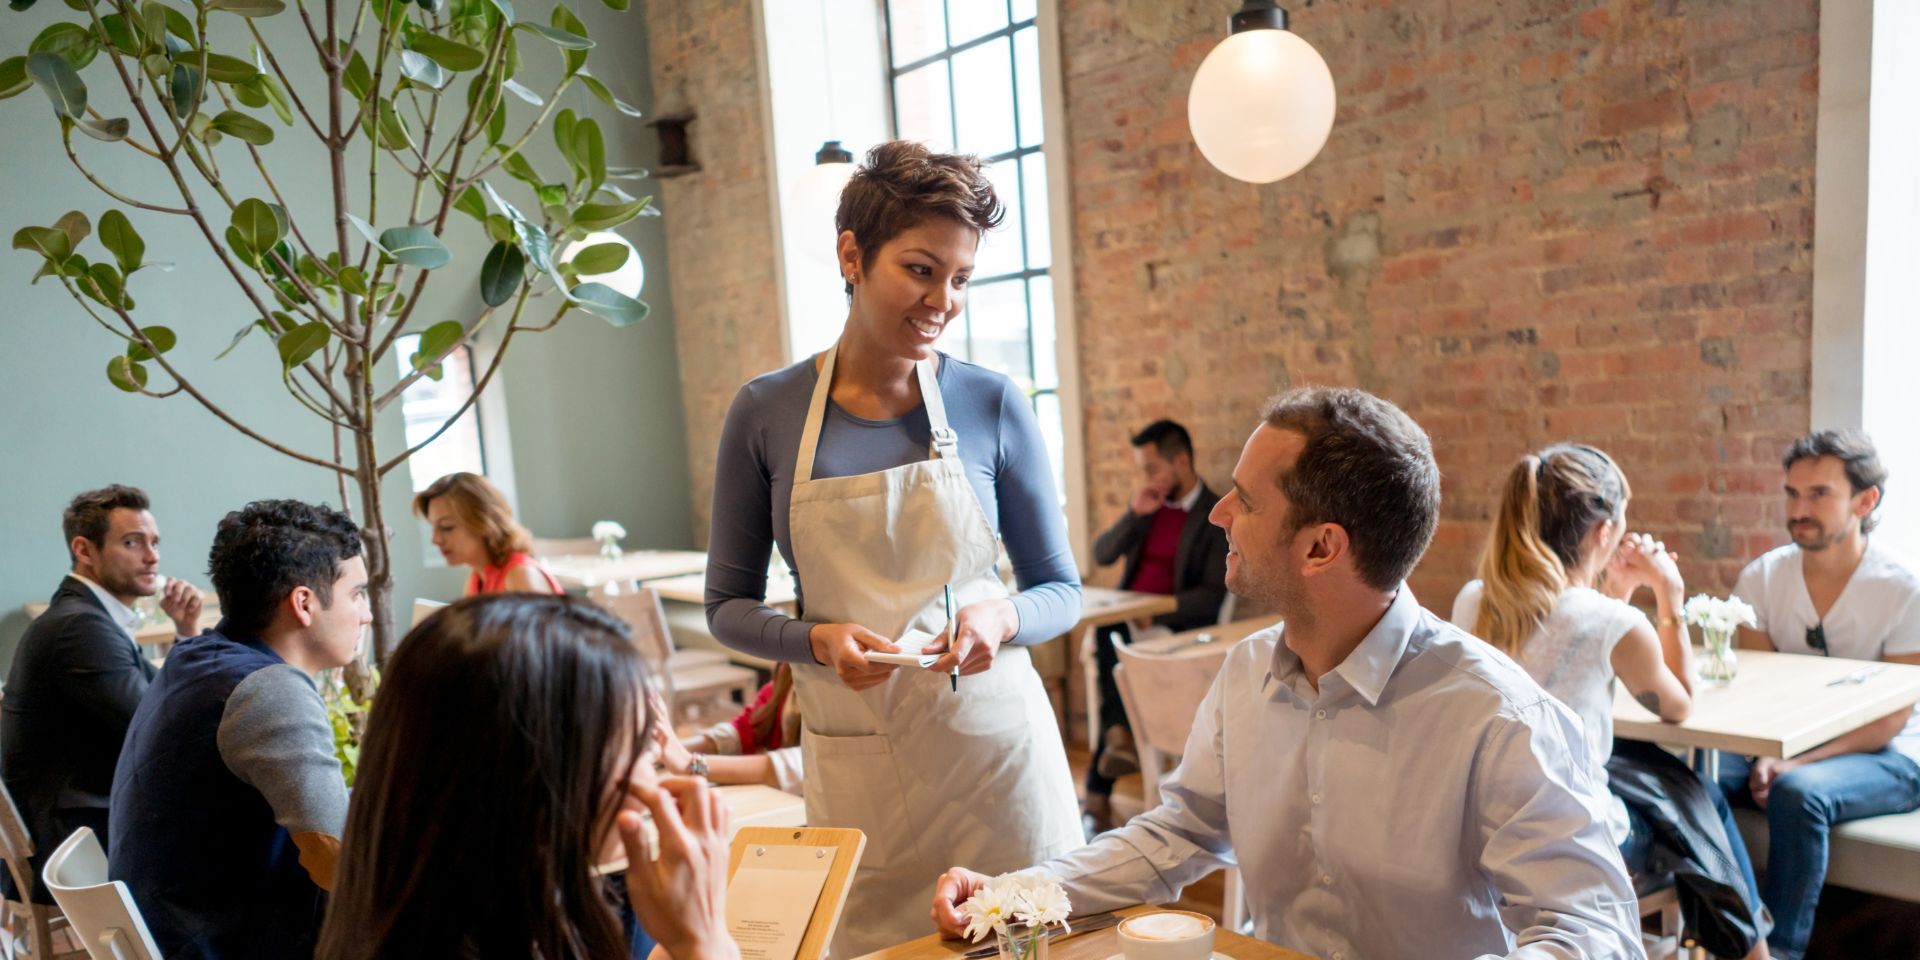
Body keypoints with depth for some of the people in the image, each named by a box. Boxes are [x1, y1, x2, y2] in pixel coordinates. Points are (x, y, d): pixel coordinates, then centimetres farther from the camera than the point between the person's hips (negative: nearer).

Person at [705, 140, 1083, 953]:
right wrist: (817, 641, -15)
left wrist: (1001, 619, -18)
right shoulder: (766, 414, -4)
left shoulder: (992, 406, -4)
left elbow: (1061, 591, 3)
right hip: (854, 760, 0)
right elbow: (728, 606, 3)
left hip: (994, 740, 0)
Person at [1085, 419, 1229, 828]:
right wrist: (1135, 514, -6)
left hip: (1176, 626, -5)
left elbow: (1211, 595, -12)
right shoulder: (1148, 504, 15)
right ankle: (1120, 737, -27)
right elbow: (1101, 555, 9)